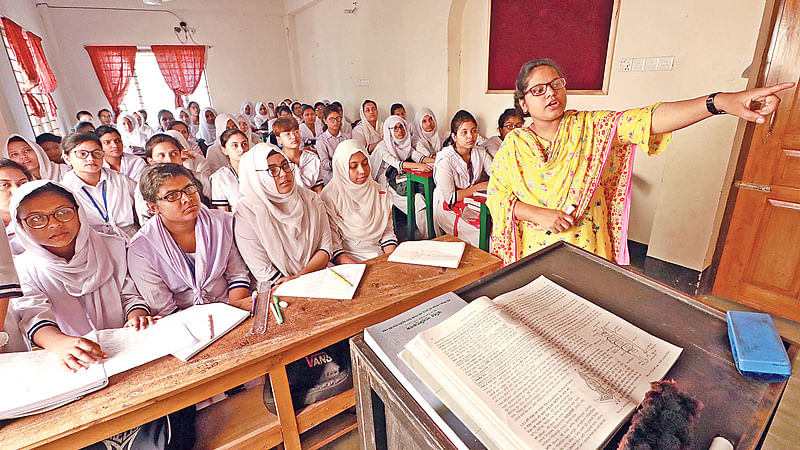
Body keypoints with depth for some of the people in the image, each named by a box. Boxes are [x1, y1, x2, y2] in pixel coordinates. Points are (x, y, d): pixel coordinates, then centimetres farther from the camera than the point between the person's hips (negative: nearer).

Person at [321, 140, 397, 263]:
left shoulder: (380, 192, 8)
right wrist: (356, 268, -22)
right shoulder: (330, 197, -6)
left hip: (380, 254, 4)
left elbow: (388, 231, 11)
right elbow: (331, 243, -9)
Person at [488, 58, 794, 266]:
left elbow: (648, 119, -19)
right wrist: (538, 214, -19)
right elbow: (496, 195, -7)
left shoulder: (589, 127, -6)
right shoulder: (514, 143, -5)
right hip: (536, 253, 0)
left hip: (589, 251, 1)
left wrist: (719, 102, -33)